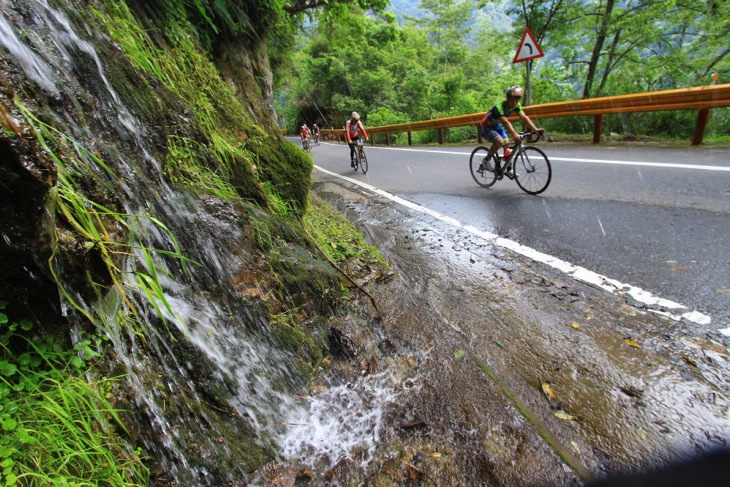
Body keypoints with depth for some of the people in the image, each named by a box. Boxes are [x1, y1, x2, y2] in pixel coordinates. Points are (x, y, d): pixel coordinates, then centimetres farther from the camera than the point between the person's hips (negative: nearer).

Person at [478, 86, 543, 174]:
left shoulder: (516, 106, -12)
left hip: (496, 126, 7)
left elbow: (524, 117, -20)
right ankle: (487, 160, -10)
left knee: (507, 144, -2)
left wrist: (535, 129, -33)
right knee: (499, 141, -30)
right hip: (485, 127, -7)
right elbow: (505, 122, -46)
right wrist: (515, 134, -59)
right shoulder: (499, 107, -34)